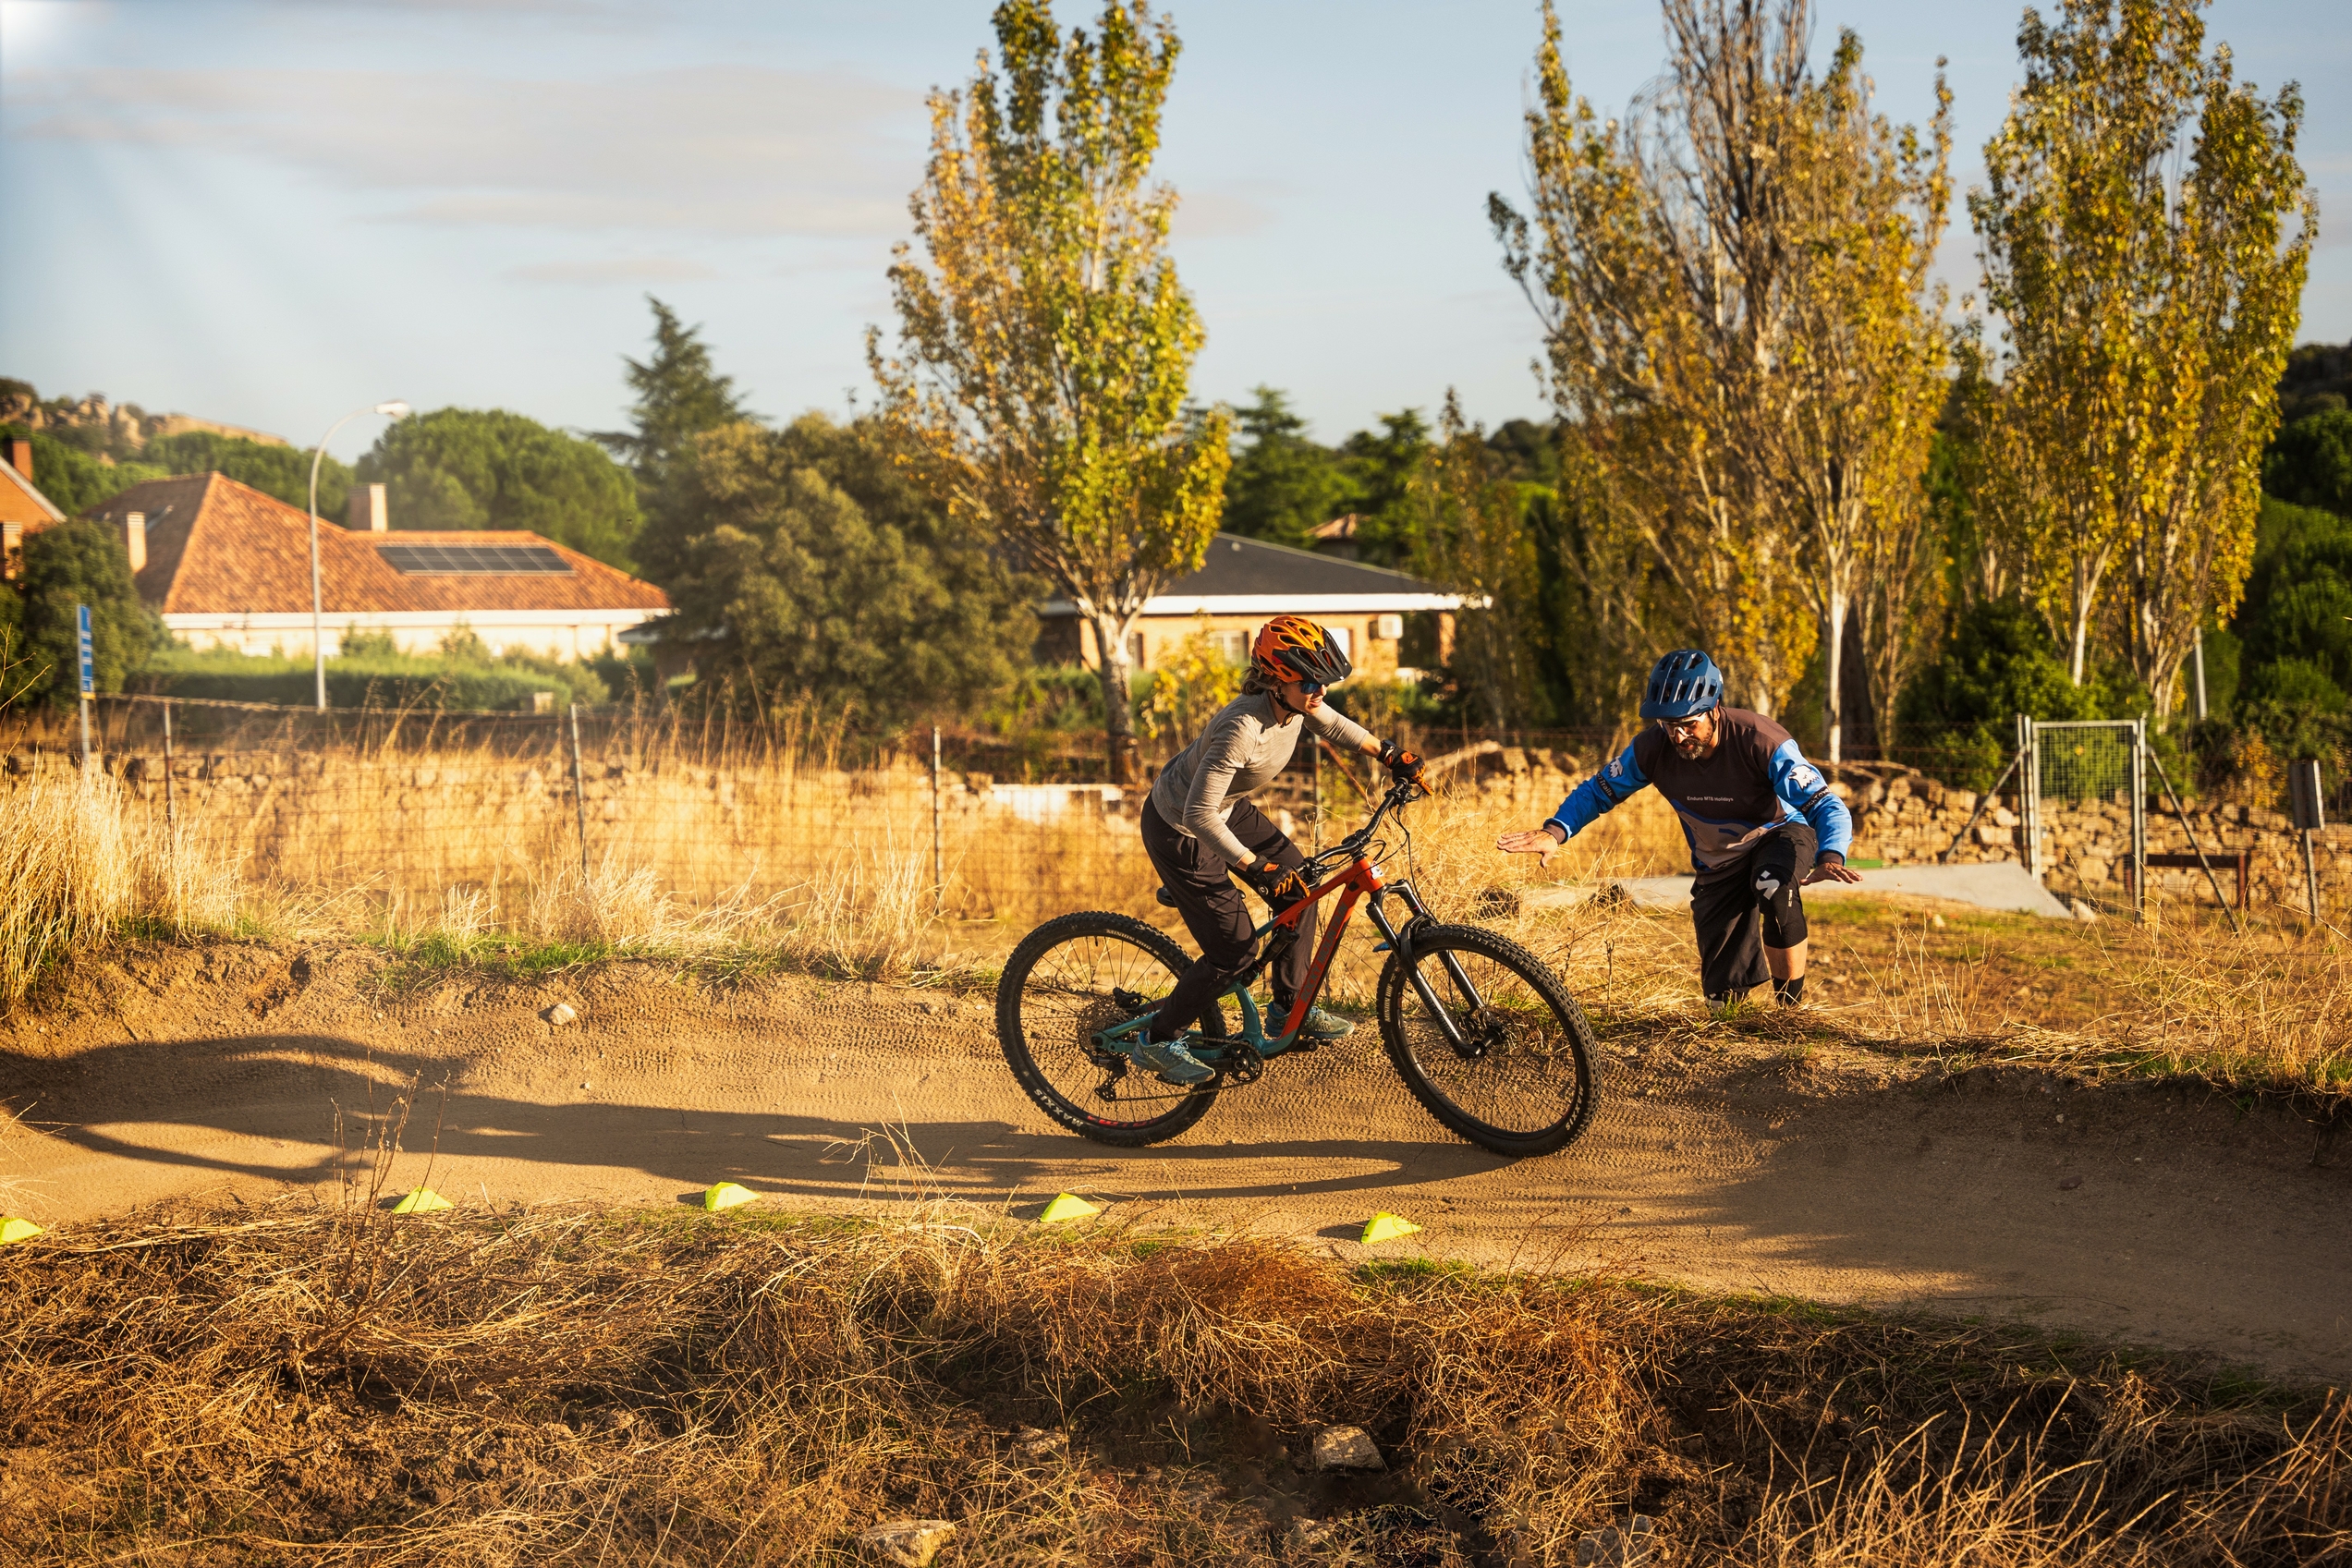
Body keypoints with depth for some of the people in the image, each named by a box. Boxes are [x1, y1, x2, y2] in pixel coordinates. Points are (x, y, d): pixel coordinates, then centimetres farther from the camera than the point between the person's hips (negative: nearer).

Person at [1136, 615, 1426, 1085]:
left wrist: (1391, 755, 15)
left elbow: (1334, 725, 13)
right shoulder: (1243, 728, -38)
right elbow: (1200, 815, -38)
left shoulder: (1296, 704, -13)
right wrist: (1257, 868, -40)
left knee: (1298, 887, 10)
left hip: (1228, 809, 9)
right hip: (1180, 829, -9)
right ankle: (1160, 1040, 9)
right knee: (1236, 949, -7)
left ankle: (1291, 1008, 27)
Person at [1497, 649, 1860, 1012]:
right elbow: (1597, 790, -9)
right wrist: (1554, 832, -28)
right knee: (1724, 1000, 1)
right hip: (1719, 863, 4)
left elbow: (1828, 807, -35)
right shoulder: (1653, 749, -22)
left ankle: (1792, 1009, -20)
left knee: (1774, 887, -41)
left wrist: (1830, 859, -56)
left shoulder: (1761, 742, -33)